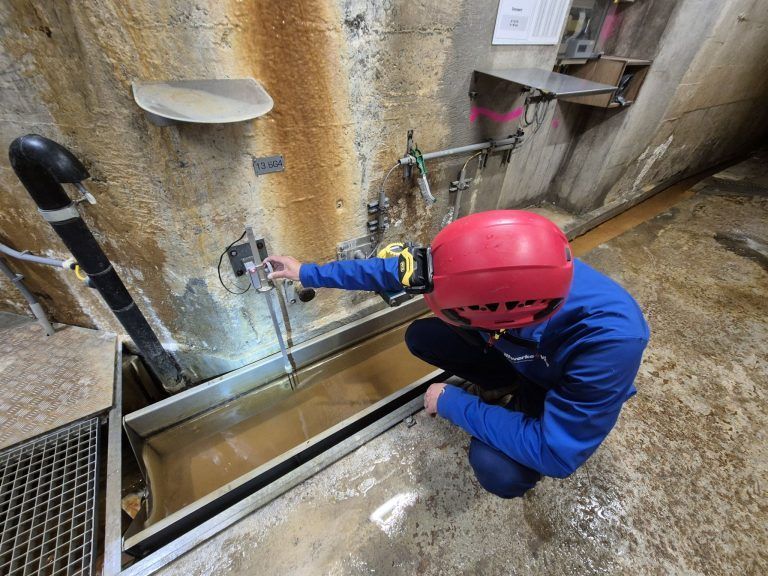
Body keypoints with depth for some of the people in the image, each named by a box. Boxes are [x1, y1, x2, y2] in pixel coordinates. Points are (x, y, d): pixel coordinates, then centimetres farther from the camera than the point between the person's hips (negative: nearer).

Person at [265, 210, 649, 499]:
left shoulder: (610, 340, -43)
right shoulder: (480, 267, -31)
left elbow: (557, 454, -35)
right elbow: (392, 269, -20)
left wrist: (452, 403, -28)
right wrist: (309, 274, -12)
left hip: (568, 393, -3)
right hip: (519, 351, 4)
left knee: (497, 470, -28)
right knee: (419, 337, -7)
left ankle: (515, 401, 6)